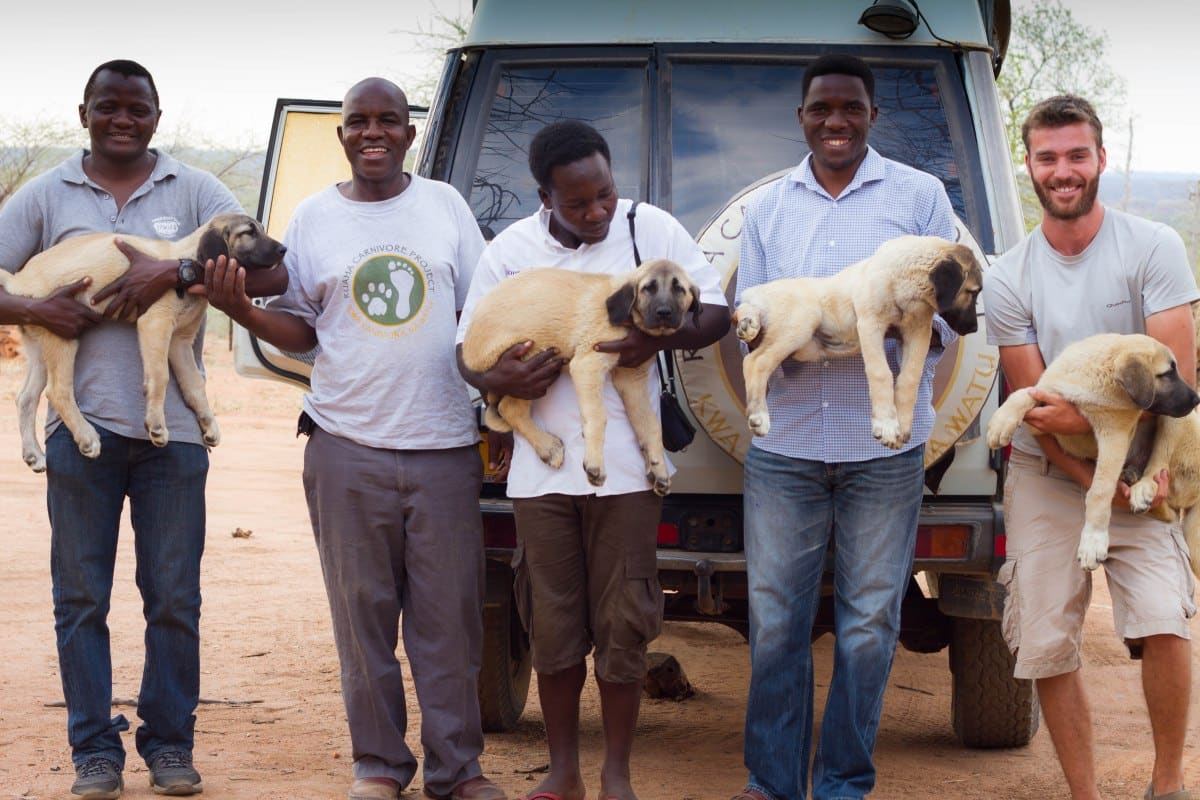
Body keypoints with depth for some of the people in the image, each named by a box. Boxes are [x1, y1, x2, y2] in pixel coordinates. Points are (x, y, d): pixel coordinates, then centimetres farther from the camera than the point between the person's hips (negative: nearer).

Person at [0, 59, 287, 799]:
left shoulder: (194, 192, 4)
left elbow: (272, 273, -7)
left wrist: (177, 271, -19)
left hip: (174, 427, 0)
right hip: (81, 425, 1)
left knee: (175, 599, 5)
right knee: (82, 599, 5)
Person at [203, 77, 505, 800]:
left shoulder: (445, 204, 7)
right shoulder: (315, 217, 6)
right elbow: (300, 330, 9)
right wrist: (241, 309, -10)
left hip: (444, 443, 0)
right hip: (348, 446, 0)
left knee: (450, 613, 2)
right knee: (363, 612, 5)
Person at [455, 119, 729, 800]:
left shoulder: (651, 229, -2)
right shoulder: (511, 251, 2)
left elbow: (717, 310, 2)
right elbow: (469, 349, 8)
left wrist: (660, 338, -18)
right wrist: (499, 379, -15)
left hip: (625, 466, -1)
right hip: (540, 469, 2)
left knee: (624, 628, 2)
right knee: (553, 630, 8)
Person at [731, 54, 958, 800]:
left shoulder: (919, 195, 4)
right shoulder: (769, 208, 12)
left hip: (885, 448, -2)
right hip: (785, 446, 2)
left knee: (869, 625, 3)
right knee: (775, 620, 4)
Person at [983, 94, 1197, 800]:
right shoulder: (1008, 280, -3)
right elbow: (1035, 407, -4)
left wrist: (1086, 417, -21)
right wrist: (1103, 482, -15)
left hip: (1138, 475, -2)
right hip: (1047, 478, 2)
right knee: (1047, 645, 0)